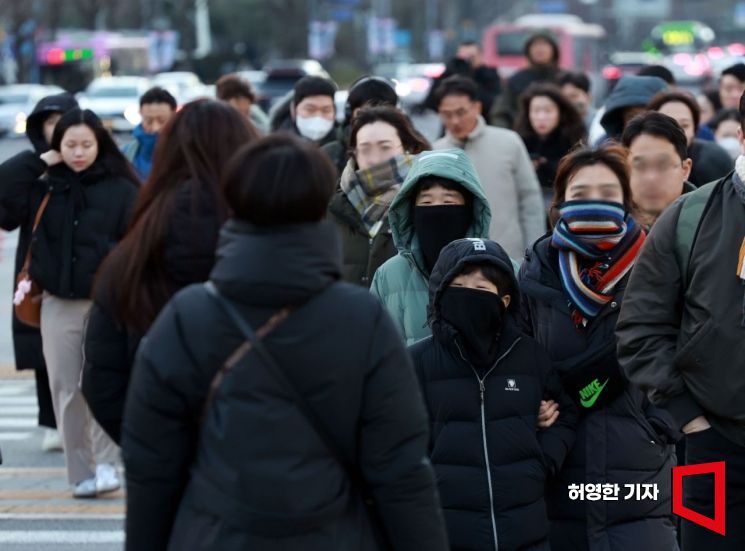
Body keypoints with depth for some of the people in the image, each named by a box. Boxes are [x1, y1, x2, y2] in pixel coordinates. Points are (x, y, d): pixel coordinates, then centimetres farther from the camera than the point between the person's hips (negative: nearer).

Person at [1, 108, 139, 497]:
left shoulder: (120, 189, -3)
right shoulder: (47, 188, 6)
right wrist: (41, 161, -6)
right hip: (58, 303, 3)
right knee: (65, 389, 5)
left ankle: (105, 463, 1)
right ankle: (80, 472, 12)